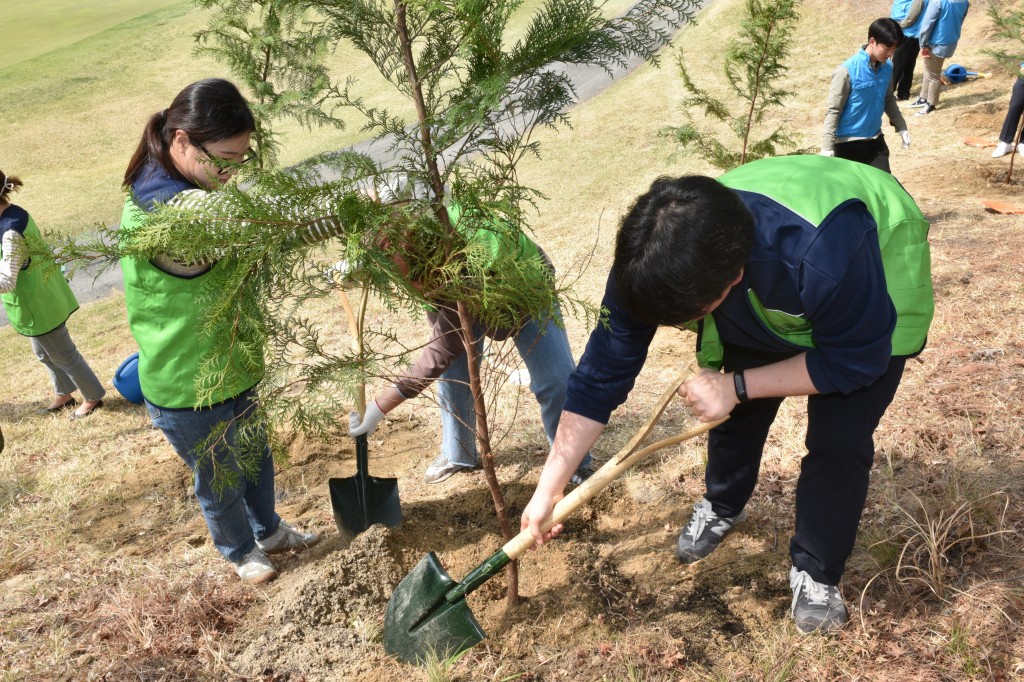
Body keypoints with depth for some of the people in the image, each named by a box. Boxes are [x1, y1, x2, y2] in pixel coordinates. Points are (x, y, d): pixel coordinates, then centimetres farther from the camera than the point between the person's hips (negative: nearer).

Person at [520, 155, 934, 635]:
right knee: (736, 411, 5)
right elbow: (601, 374, -22)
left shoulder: (822, 253, -46)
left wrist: (736, 385, -32)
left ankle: (815, 573, 13)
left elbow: (856, 359, -27)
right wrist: (549, 487, -20)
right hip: (766, 298, 4)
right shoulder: (653, 264, -31)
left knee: (838, 441, -12)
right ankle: (722, 508, 37)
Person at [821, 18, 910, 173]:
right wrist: (827, 146, -18)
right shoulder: (847, 71, -19)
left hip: (875, 140, 6)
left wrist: (901, 127, 17)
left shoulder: (887, 68, 1)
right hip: (848, 142, -5)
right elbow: (833, 111, -16)